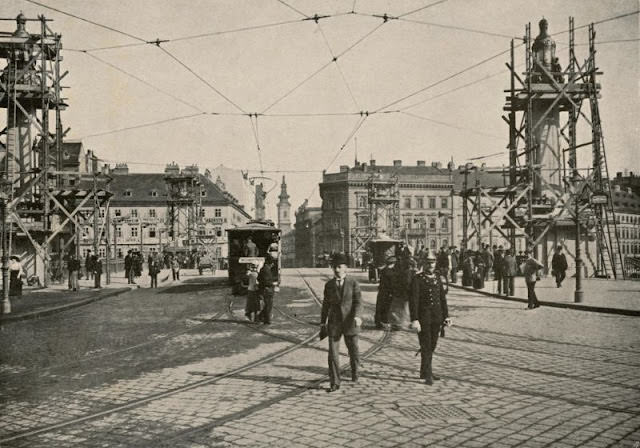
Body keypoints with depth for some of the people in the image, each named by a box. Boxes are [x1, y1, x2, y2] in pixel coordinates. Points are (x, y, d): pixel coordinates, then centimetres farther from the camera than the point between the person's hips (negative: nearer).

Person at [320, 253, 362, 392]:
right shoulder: (329, 285, 6)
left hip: (350, 322, -1)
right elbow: (326, 304, 12)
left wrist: (357, 316, -23)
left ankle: (354, 371, 41)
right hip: (334, 322, 1)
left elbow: (358, 302, -6)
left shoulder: (353, 283, -1)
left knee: (353, 350, 11)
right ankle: (334, 383, 1)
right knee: (333, 353, -6)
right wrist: (323, 321, 12)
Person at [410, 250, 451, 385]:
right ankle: (428, 376, -1)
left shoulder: (438, 278, 9)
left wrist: (446, 316, 6)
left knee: (432, 346, 14)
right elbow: (413, 300, -14)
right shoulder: (417, 279, -9)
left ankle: (425, 371, 27)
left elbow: (442, 298, 13)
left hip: (436, 317, 6)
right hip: (423, 317, -6)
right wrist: (414, 320, -20)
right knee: (426, 346, -6)